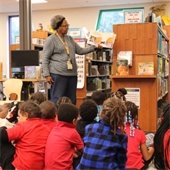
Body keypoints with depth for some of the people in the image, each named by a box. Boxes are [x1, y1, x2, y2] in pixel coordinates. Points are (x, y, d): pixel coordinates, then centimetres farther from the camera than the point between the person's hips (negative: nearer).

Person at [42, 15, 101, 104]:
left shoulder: (69, 38, 17)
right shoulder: (51, 40, -3)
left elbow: (80, 50, 21)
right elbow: (45, 59, -5)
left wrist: (94, 47, 12)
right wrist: (47, 75, -13)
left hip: (72, 74, 7)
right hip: (58, 74, -7)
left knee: (71, 100, 9)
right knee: (57, 101, -7)